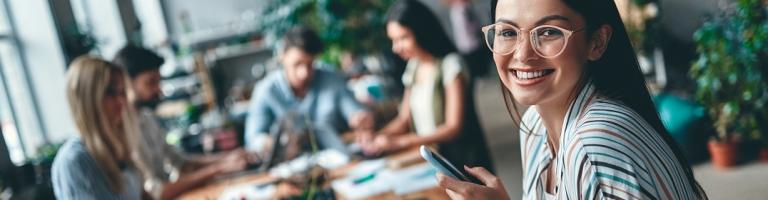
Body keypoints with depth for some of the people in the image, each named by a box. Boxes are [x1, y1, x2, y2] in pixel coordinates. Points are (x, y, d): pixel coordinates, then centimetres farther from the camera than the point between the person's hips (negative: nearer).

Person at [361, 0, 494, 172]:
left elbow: (454, 128, -14)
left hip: (460, 160, -5)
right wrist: (378, 137, -6)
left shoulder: (450, 64, -10)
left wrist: (400, 142, -20)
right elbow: (404, 119, 14)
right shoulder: (413, 67, 10)